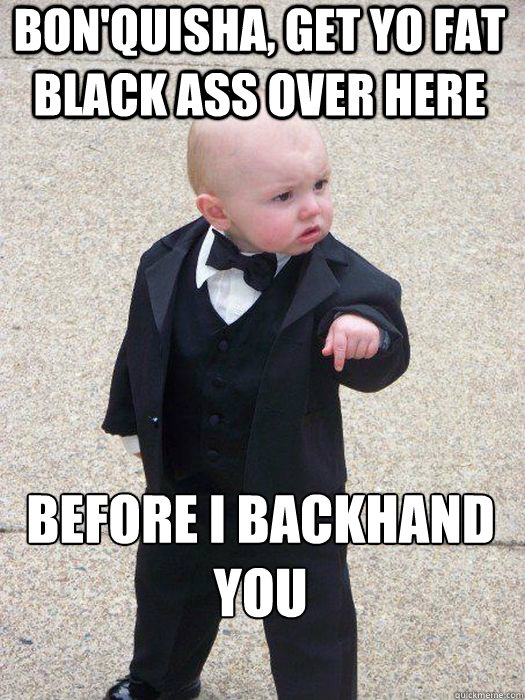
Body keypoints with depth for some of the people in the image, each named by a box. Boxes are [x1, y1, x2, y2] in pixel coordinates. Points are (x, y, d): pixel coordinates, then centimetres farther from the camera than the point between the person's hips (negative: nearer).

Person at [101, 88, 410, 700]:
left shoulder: (339, 280, -23)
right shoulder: (167, 266, -14)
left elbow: (376, 370, -19)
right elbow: (142, 347, 2)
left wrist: (368, 332, -41)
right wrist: (133, 423, 12)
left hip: (292, 494, -3)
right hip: (183, 486, 4)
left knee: (310, 625, 10)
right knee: (169, 585, 28)